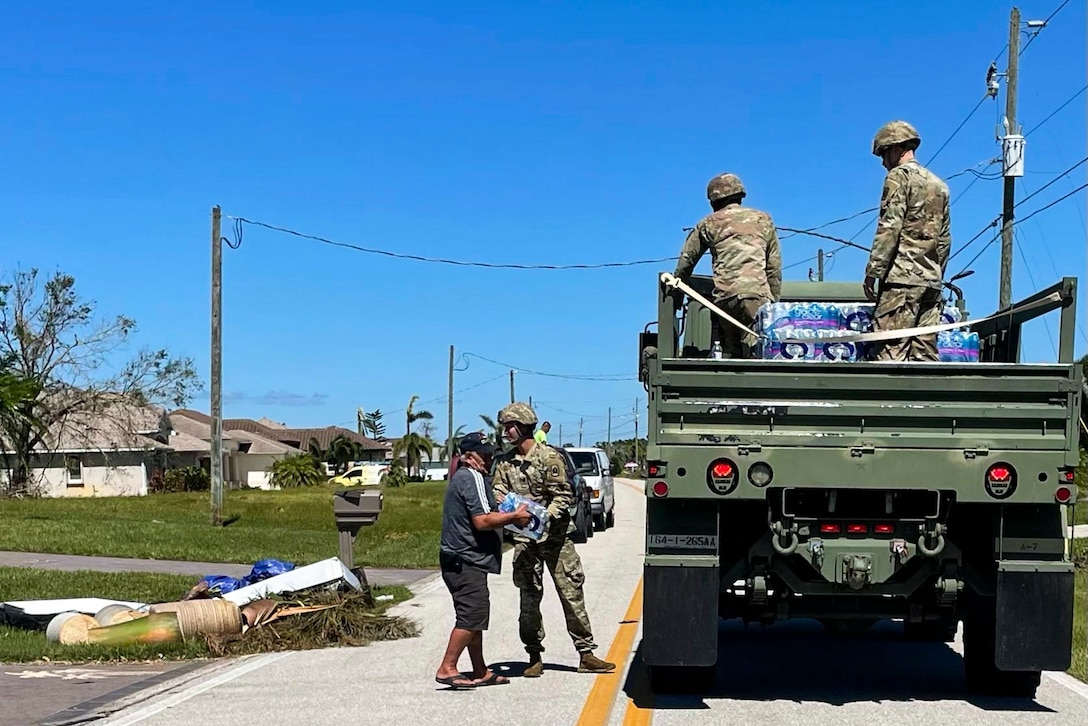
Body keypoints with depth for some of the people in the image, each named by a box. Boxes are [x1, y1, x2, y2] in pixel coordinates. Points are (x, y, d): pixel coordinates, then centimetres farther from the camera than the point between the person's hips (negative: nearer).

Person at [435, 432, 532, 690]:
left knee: (475, 616, 13)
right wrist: (514, 517, -11)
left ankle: (480, 671, 17)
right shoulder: (472, 478, -13)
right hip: (466, 560, -11)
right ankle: (447, 669, -11)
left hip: (460, 559, 11)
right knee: (472, 614, -12)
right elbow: (482, 521, -20)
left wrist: (506, 515, 12)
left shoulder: (461, 476, 20)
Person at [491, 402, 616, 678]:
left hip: (555, 536, -3)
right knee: (529, 598, 4)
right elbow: (499, 493, 2)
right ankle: (535, 657, 12)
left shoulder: (549, 457, -7)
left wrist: (544, 516, -24)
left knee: (572, 594, 1)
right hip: (524, 540, 3)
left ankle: (586, 654, 6)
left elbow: (563, 496, -9)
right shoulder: (504, 462, 7)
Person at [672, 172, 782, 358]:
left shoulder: (709, 223, 17)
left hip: (724, 297, 1)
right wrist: (774, 302, 17)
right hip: (757, 294, -1)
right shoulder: (763, 219, 19)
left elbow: (686, 260, 21)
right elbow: (774, 266, 15)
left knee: (731, 352, 6)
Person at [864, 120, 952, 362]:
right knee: (925, 352, 5)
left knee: (891, 351, -11)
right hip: (931, 281, 8)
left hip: (902, 278, -8)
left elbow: (889, 229, -12)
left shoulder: (899, 176, -2)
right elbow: (945, 238, 20)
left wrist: (872, 272, -11)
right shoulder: (939, 185, 21)